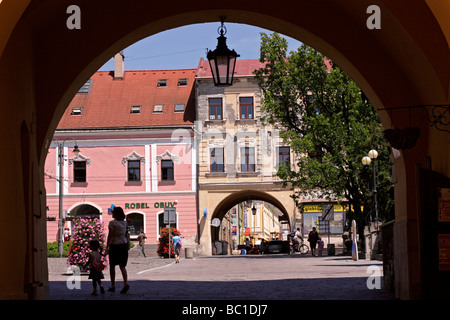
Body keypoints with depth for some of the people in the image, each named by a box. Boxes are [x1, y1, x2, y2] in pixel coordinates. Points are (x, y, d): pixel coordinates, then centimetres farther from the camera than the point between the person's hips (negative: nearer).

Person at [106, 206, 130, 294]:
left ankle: (113, 286, 14)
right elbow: (127, 235, 8)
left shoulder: (112, 223, -10)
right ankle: (126, 283, -14)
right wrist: (128, 245, 15)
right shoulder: (125, 223, 6)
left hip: (114, 245, -5)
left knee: (112, 266, 10)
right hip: (124, 245, 5)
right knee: (122, 266, 7)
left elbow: (110, 235, -12)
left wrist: (107, 246, -9)